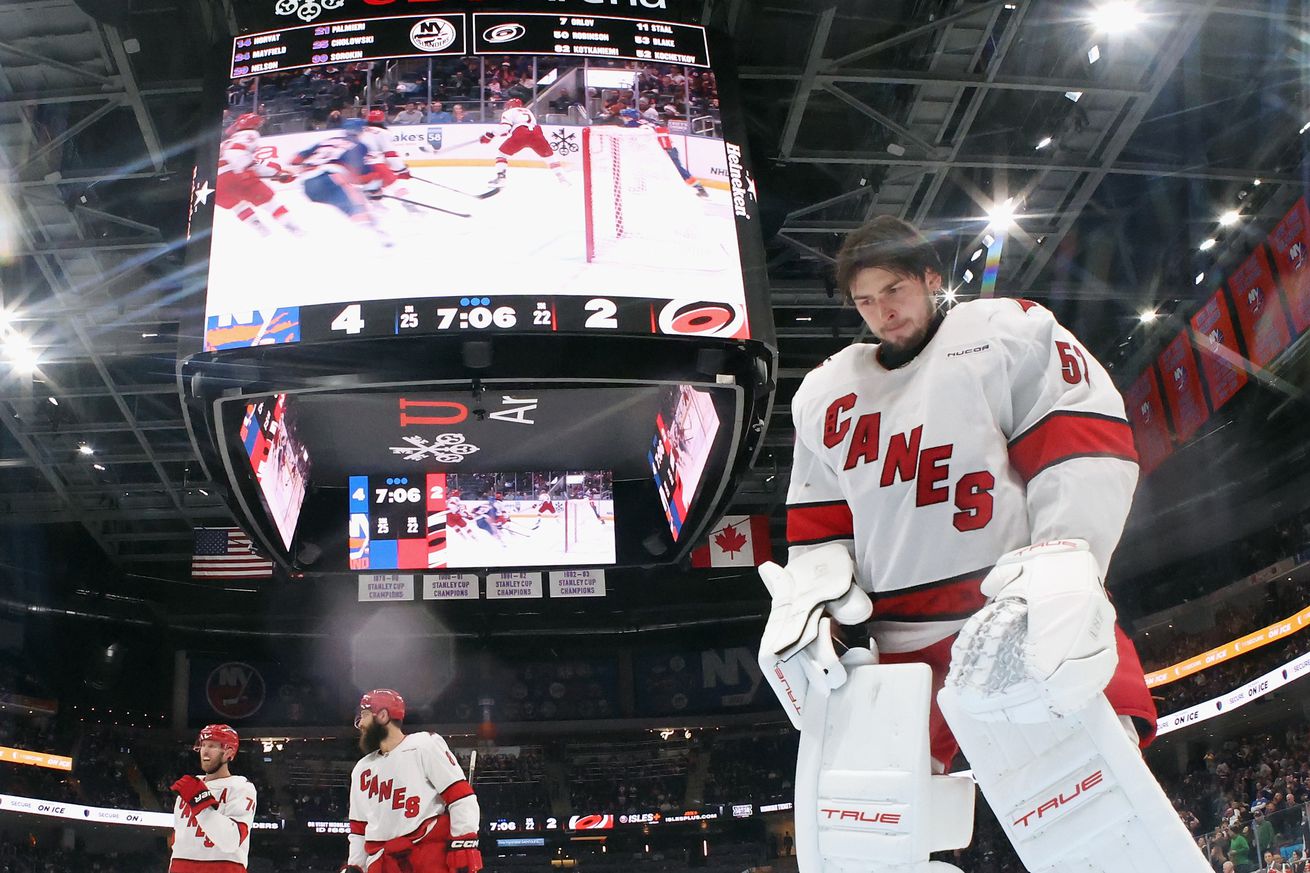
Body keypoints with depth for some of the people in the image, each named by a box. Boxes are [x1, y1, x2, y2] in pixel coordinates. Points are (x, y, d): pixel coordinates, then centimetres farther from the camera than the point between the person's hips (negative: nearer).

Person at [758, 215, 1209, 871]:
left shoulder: (1010, 333, 3)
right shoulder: (824, 395, 16)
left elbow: (1088, 453, -7)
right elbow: (818, 525, 18)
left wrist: (1062, 560, -20)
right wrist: (809, 598, 0)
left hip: (1023, 611, -4)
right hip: (904, 642, 4)